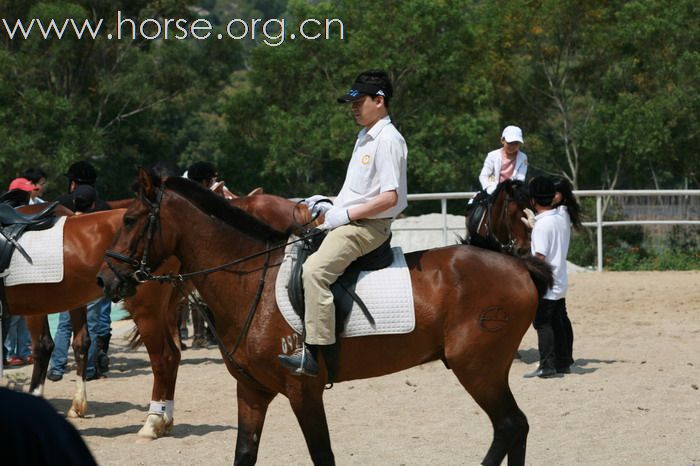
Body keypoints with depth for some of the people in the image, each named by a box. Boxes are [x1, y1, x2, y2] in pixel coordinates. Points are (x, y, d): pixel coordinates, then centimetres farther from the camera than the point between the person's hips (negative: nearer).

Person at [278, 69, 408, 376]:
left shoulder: (388, 140, -14)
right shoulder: (366, 137, 18)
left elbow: (390, 196, -22)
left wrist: (346, 214, -19)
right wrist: (330, 207, 11)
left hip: (367, 226, -11)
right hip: (344, 221, 11)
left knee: (314, 270, -31)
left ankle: (313, 352, -35)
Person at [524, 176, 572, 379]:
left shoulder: (541, 224, -18)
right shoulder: (563, 220, 6)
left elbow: (540, 256, -21)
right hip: (561, 282, 8)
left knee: (542, 324, -3)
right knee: (557, 323, 15)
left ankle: (547, 366, -5)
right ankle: (563, 362, 20)